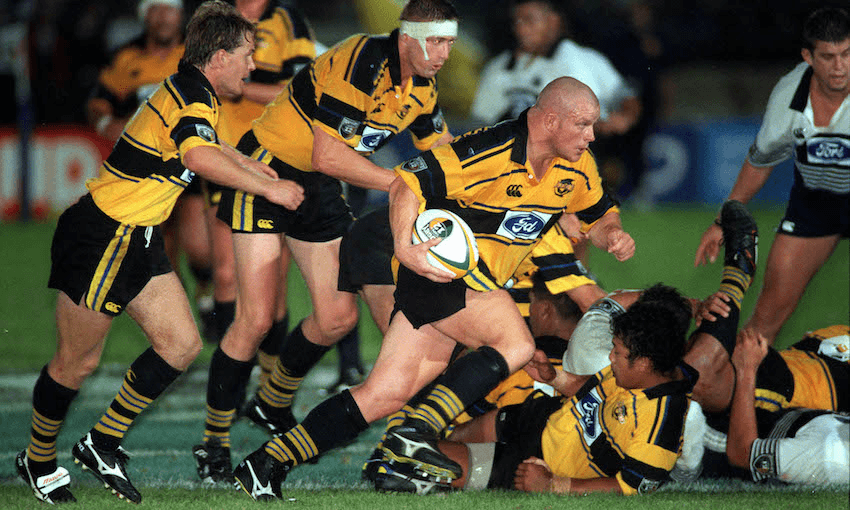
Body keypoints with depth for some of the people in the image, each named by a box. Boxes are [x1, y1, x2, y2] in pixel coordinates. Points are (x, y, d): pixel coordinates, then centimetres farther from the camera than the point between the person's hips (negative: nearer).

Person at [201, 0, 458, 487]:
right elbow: (327, 155, -30)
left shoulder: (421, 87, 0)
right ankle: (214, 442, 1)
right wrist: (402, 183, -28)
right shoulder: (360, 64, -27)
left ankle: (274, 403, 28)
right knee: (256, 319, -12)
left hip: (321, 190, 8)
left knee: (339, 316, 3)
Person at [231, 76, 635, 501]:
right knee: (516, 344, -26)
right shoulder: (491, 151, -20)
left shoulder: (575, 167, 5)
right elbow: (407, 182, -18)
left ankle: (268, 462, -1)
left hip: (480, 285, 8)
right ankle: (415, 433, -25)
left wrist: (613, 235, -1)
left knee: (385, 393, -1)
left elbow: (598, 216, 22)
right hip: (438, 270, -8)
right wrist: (404, 247, -31)